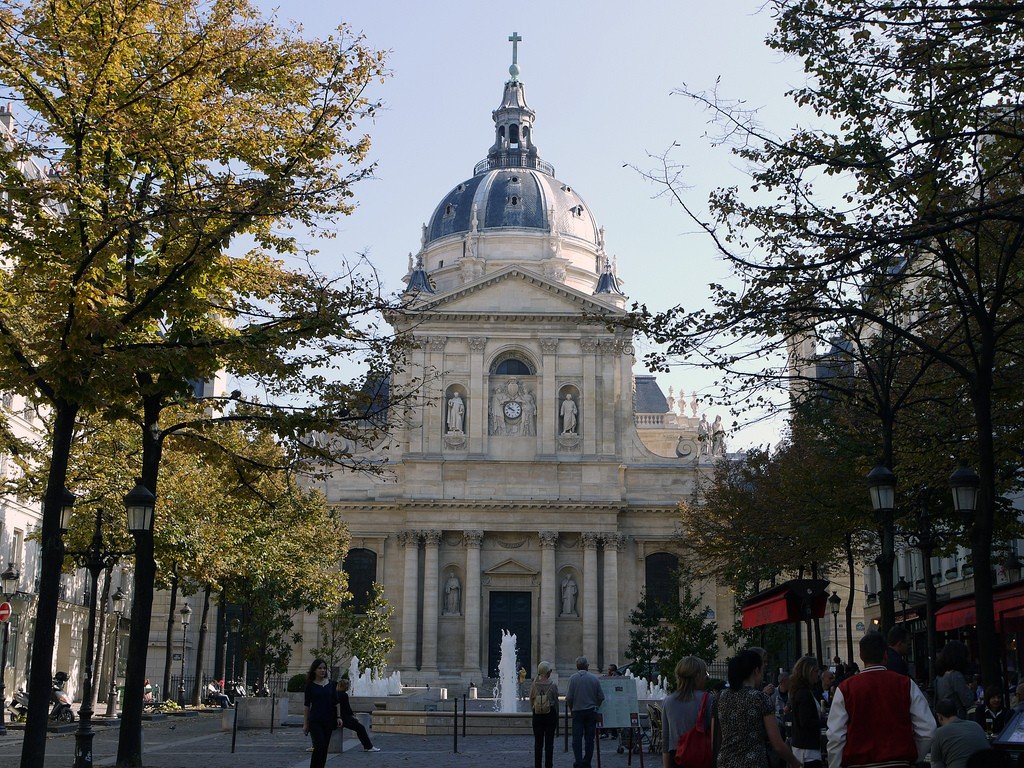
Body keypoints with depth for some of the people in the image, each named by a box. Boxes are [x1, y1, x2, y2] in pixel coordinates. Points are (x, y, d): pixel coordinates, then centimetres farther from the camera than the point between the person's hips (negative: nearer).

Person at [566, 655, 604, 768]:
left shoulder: (573, 678, -6)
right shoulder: (594, 678, -1)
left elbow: (569, 697, -8)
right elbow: (601, 696, 1)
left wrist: (571, 708, 9)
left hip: (577, 712, -2)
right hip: (591, 712, 2)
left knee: (577, 739, 1)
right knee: (589, 738, 7)